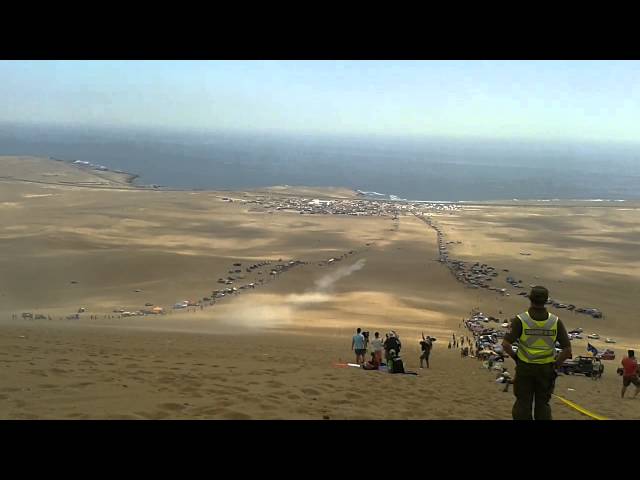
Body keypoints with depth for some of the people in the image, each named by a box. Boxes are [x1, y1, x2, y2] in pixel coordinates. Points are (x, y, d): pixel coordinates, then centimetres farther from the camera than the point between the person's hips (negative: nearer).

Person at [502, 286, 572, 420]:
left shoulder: (520, 320, -18)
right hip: (545, 369, 1)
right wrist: (555, 366, 1)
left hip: (525, 367, -1)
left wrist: (515, 357, -2)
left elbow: (505, 344, -22)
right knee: (542, 404, 16)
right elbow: (567, 349, -13)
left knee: (523, 404, 12)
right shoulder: (555, 321, -12)